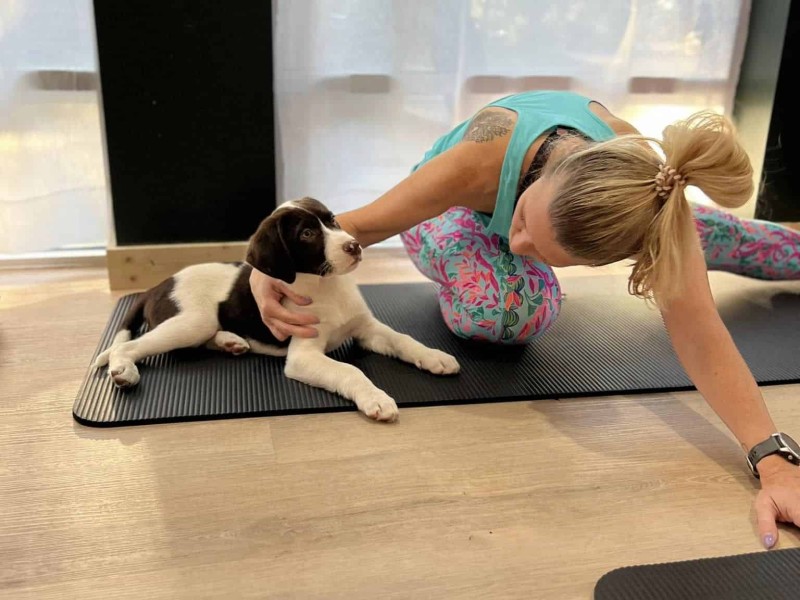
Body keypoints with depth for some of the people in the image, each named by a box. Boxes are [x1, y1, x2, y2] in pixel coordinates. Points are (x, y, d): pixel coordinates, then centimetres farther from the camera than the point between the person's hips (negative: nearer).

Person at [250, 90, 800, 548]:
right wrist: (271, 267, -47)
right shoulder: (481, 159, -45)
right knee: (514, 308, -34)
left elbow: (698, 330, -39)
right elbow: (359, 224, -31)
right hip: (453, 211, -2)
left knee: (698, 231, 7)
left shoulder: (644, 186, -41)